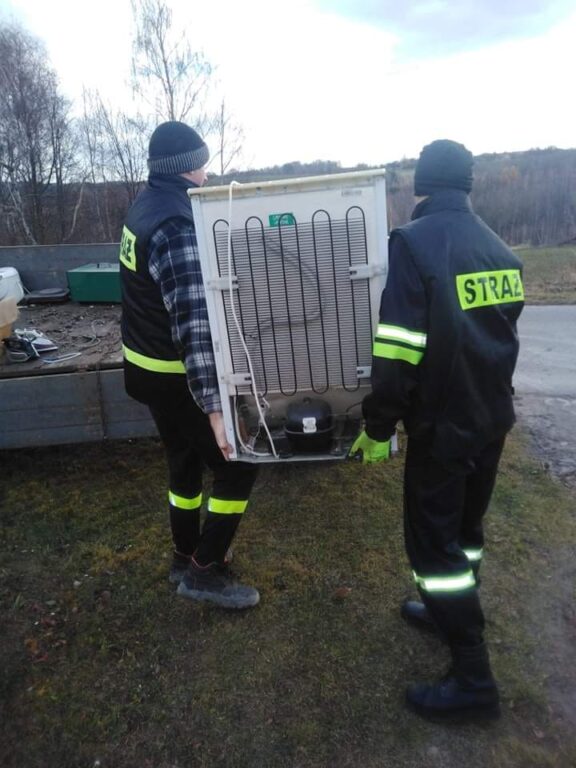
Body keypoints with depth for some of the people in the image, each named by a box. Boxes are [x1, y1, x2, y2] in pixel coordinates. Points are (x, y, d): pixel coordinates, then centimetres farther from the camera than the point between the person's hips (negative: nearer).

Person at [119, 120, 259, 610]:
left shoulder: (146, 207, 7)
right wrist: (213, 404, -36)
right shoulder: (177, 227, -24)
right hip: (175, 375, -10)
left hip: (148, 366, 10)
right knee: (238, 465, 2)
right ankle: (205, 571, 13)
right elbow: (193, 324, -33)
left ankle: (186, 557, 37)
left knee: (186, 462, 22)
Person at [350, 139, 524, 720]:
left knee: (433, 538, 4)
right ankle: (451, 608, 43)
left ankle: (473, 679, 12)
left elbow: (398, 349, -23)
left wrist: (377, 425, -14)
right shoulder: (499, 249, 8)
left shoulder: (413, 243, -17)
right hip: (492, 417, 8)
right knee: (464, 523, 22)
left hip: (441, 422, -8)